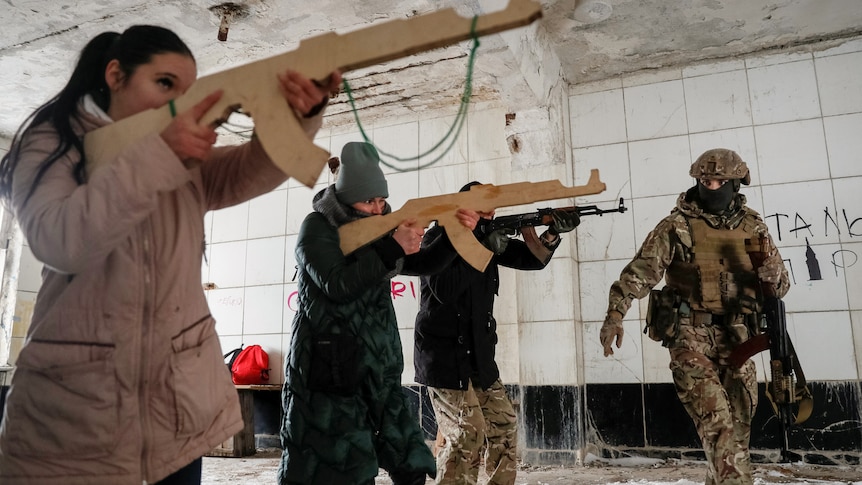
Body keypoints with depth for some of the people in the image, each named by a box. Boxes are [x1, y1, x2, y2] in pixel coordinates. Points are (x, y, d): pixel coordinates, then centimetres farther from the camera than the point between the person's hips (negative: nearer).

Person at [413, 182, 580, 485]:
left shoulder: (486, 237, 7)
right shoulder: (438, 239, -11)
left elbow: (533, 259, 6)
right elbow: (443, 289, -27)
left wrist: (552, 233, -13)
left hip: (479, 356, 7)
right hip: (444, 357, -7)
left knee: (504, 427, 11)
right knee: (468, 434, -10)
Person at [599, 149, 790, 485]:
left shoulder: (753, 227, 9)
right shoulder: (677, 225, -2)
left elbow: (780, 284, 12)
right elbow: (640, 270, -10)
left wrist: (770, 272, -13)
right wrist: (615, 313, -23)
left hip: (736, 338, 4)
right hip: (691, 335, -4)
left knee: (738, 426, 9)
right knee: (717, 421, -16)